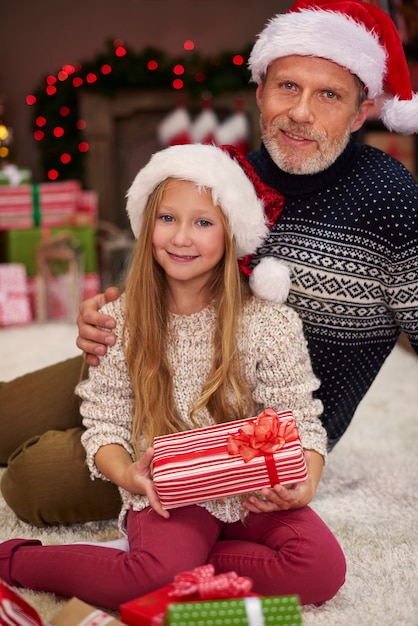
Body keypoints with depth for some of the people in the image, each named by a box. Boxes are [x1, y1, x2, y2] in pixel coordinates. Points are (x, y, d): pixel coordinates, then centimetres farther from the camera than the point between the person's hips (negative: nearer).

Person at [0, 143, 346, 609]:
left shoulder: (270, 324, -2)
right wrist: (128, 474, -18)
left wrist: (304, 486, -21)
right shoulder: (120, 322, 1)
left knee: (323, 568, -24)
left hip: (254, 493, 2)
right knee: (159, 576, -31)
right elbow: (104, 422, 3)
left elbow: (301, 421, -2)